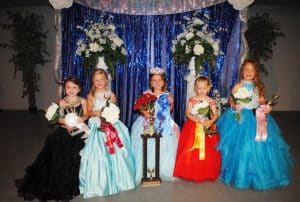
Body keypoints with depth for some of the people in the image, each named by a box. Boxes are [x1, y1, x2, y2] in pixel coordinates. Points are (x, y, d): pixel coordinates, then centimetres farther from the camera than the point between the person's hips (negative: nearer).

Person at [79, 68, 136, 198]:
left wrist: (110, 114, -11)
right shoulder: (91, 95, 3)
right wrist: (96, 113, -16)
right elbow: (88, 111, 2)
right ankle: (99, 182, 11)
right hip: (97, 125, -1)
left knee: (115, 151, 0)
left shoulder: (111, 95, 6)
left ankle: (116, 180, 17)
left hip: (111, 123, 2)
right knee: (97, 152, -4)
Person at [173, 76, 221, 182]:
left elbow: (215, 114, -1)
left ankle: (207, 174, 19)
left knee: (208, 152, 4)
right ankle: (190, 173, 16)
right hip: (192, 127, 0)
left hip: (207, 128, 1)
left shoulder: (210, 101, 0)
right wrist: (198, 120, -19)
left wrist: (210, 122, -20)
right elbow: (187, 113, -5)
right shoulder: (192, 100, -1)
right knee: (190, 152, 1)